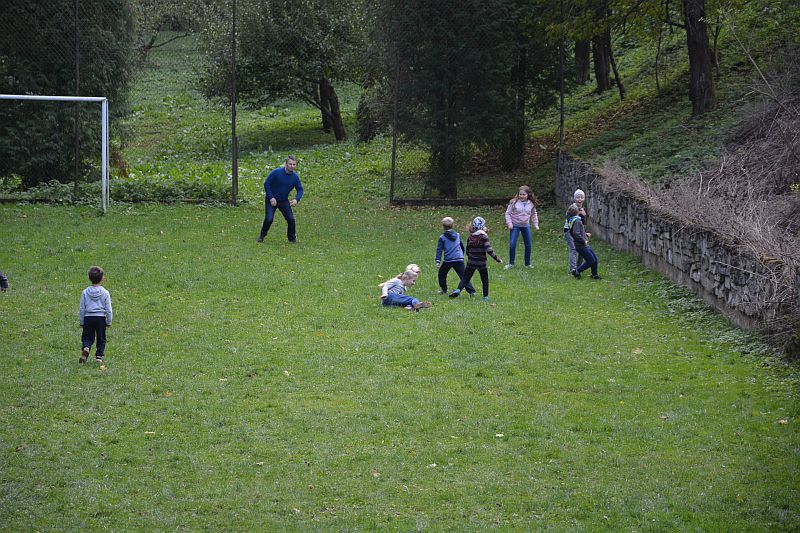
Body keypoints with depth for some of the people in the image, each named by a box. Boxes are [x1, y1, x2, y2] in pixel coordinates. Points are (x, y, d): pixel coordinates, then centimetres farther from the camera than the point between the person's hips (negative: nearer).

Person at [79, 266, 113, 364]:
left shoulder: (85, 292, -2)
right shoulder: (105, 293, -6)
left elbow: (82, 309, 2)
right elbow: (108, 310, -3)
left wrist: (82, 322, 11)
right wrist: (109, 322, 8)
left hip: (88, 318, 1)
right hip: (101, 318, -1)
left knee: (87, 337, 9)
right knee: (101, 339, 11)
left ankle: (86, 348, -20)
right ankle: (99, 356, 6)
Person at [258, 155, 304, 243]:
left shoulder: (295, 177, -7)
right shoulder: (276, 172, -18)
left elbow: (300, 190, 3)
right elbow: (266, 184, -12)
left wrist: (296, 199, -18)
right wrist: (271, 198, -16)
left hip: (284, 201, 3)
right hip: (272, 200, -3)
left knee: (291, 219, -9)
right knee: (269, 219, -16)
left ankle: (292, 238, 12)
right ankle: (262, 236, 9)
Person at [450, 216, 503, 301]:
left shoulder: (470, 237, 2)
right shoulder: (483, 236, -12)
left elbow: (467, 250, 10)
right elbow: (489, 250, -17)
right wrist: (497, 259, -10)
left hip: (471, 263, 3)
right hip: (481, 263, -3)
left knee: (465, 278, 8)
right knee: (485, 279, 13)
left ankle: (458, 290, -13)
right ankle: (485, 296, 9)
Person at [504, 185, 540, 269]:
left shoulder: (531, 204, -2)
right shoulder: (514, 202, -11)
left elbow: (534, 215, 14)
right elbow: (508, 213, -3)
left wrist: (535, 225, 9)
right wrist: (509, 223, -12)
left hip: (526, 226, 3)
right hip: (515, 225, -3)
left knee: (529, 245, 5)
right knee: (512, 244, -12)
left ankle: (528, 263, 21)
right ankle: (511, 263, 1)